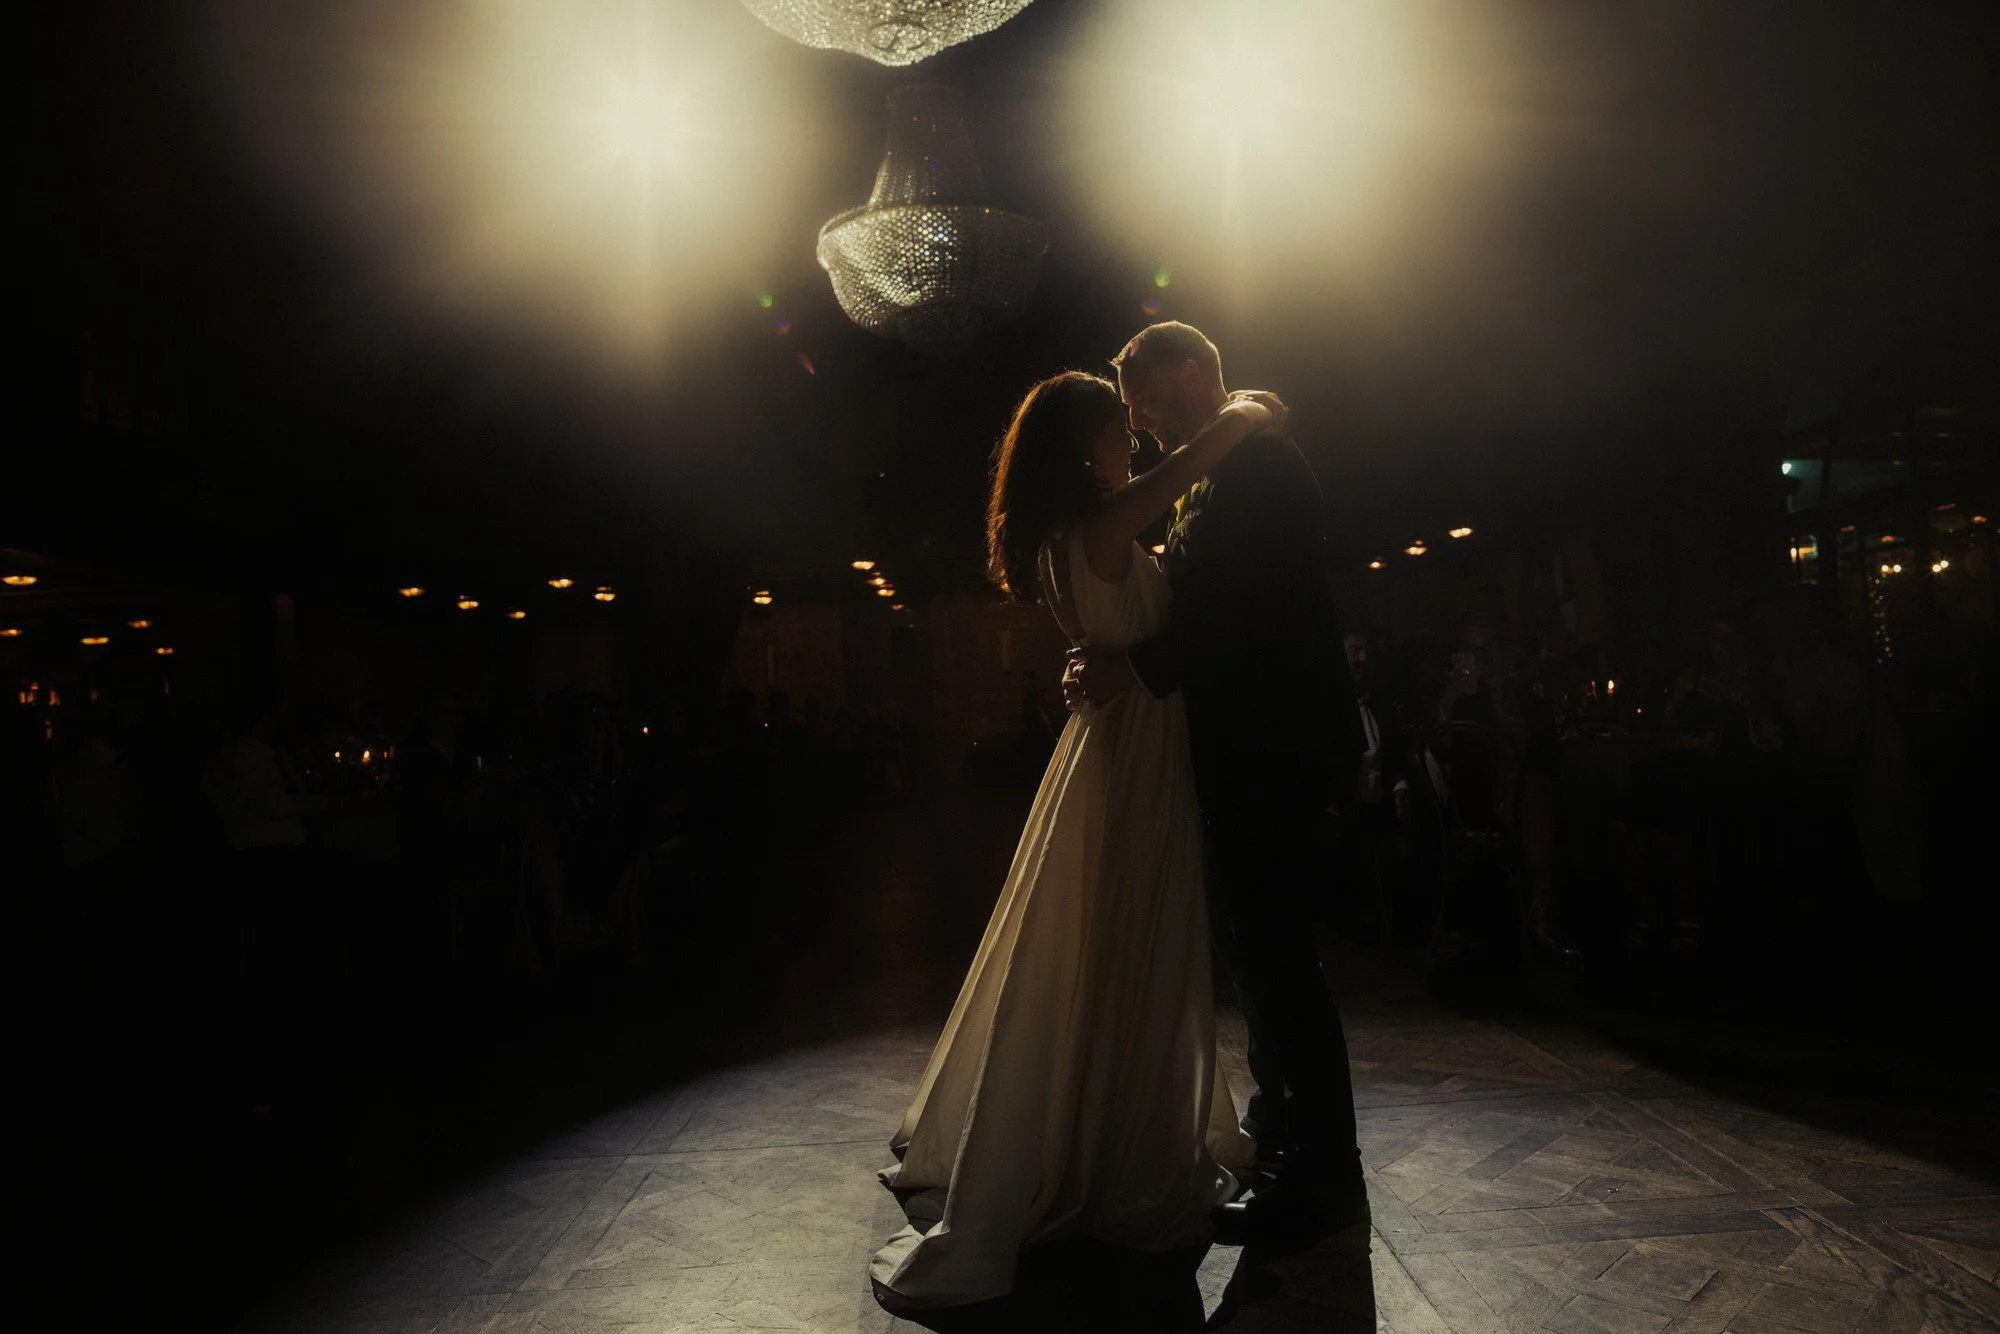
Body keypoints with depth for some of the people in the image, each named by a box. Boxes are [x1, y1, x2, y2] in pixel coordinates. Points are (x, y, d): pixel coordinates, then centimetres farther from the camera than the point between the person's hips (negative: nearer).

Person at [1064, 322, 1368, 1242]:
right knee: (1254, 937, 18)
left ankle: (1324, 1177, 7)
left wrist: (1145, 668, -24)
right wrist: (1121, 659, 5)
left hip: (1272, 745, -11)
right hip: (1247, 745, 11)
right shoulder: (1215, 474, 19)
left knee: (1268, 943, -6)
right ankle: (1276, 1123, 35)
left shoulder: (1257, 456, -11)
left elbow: (1256, 603, -23)